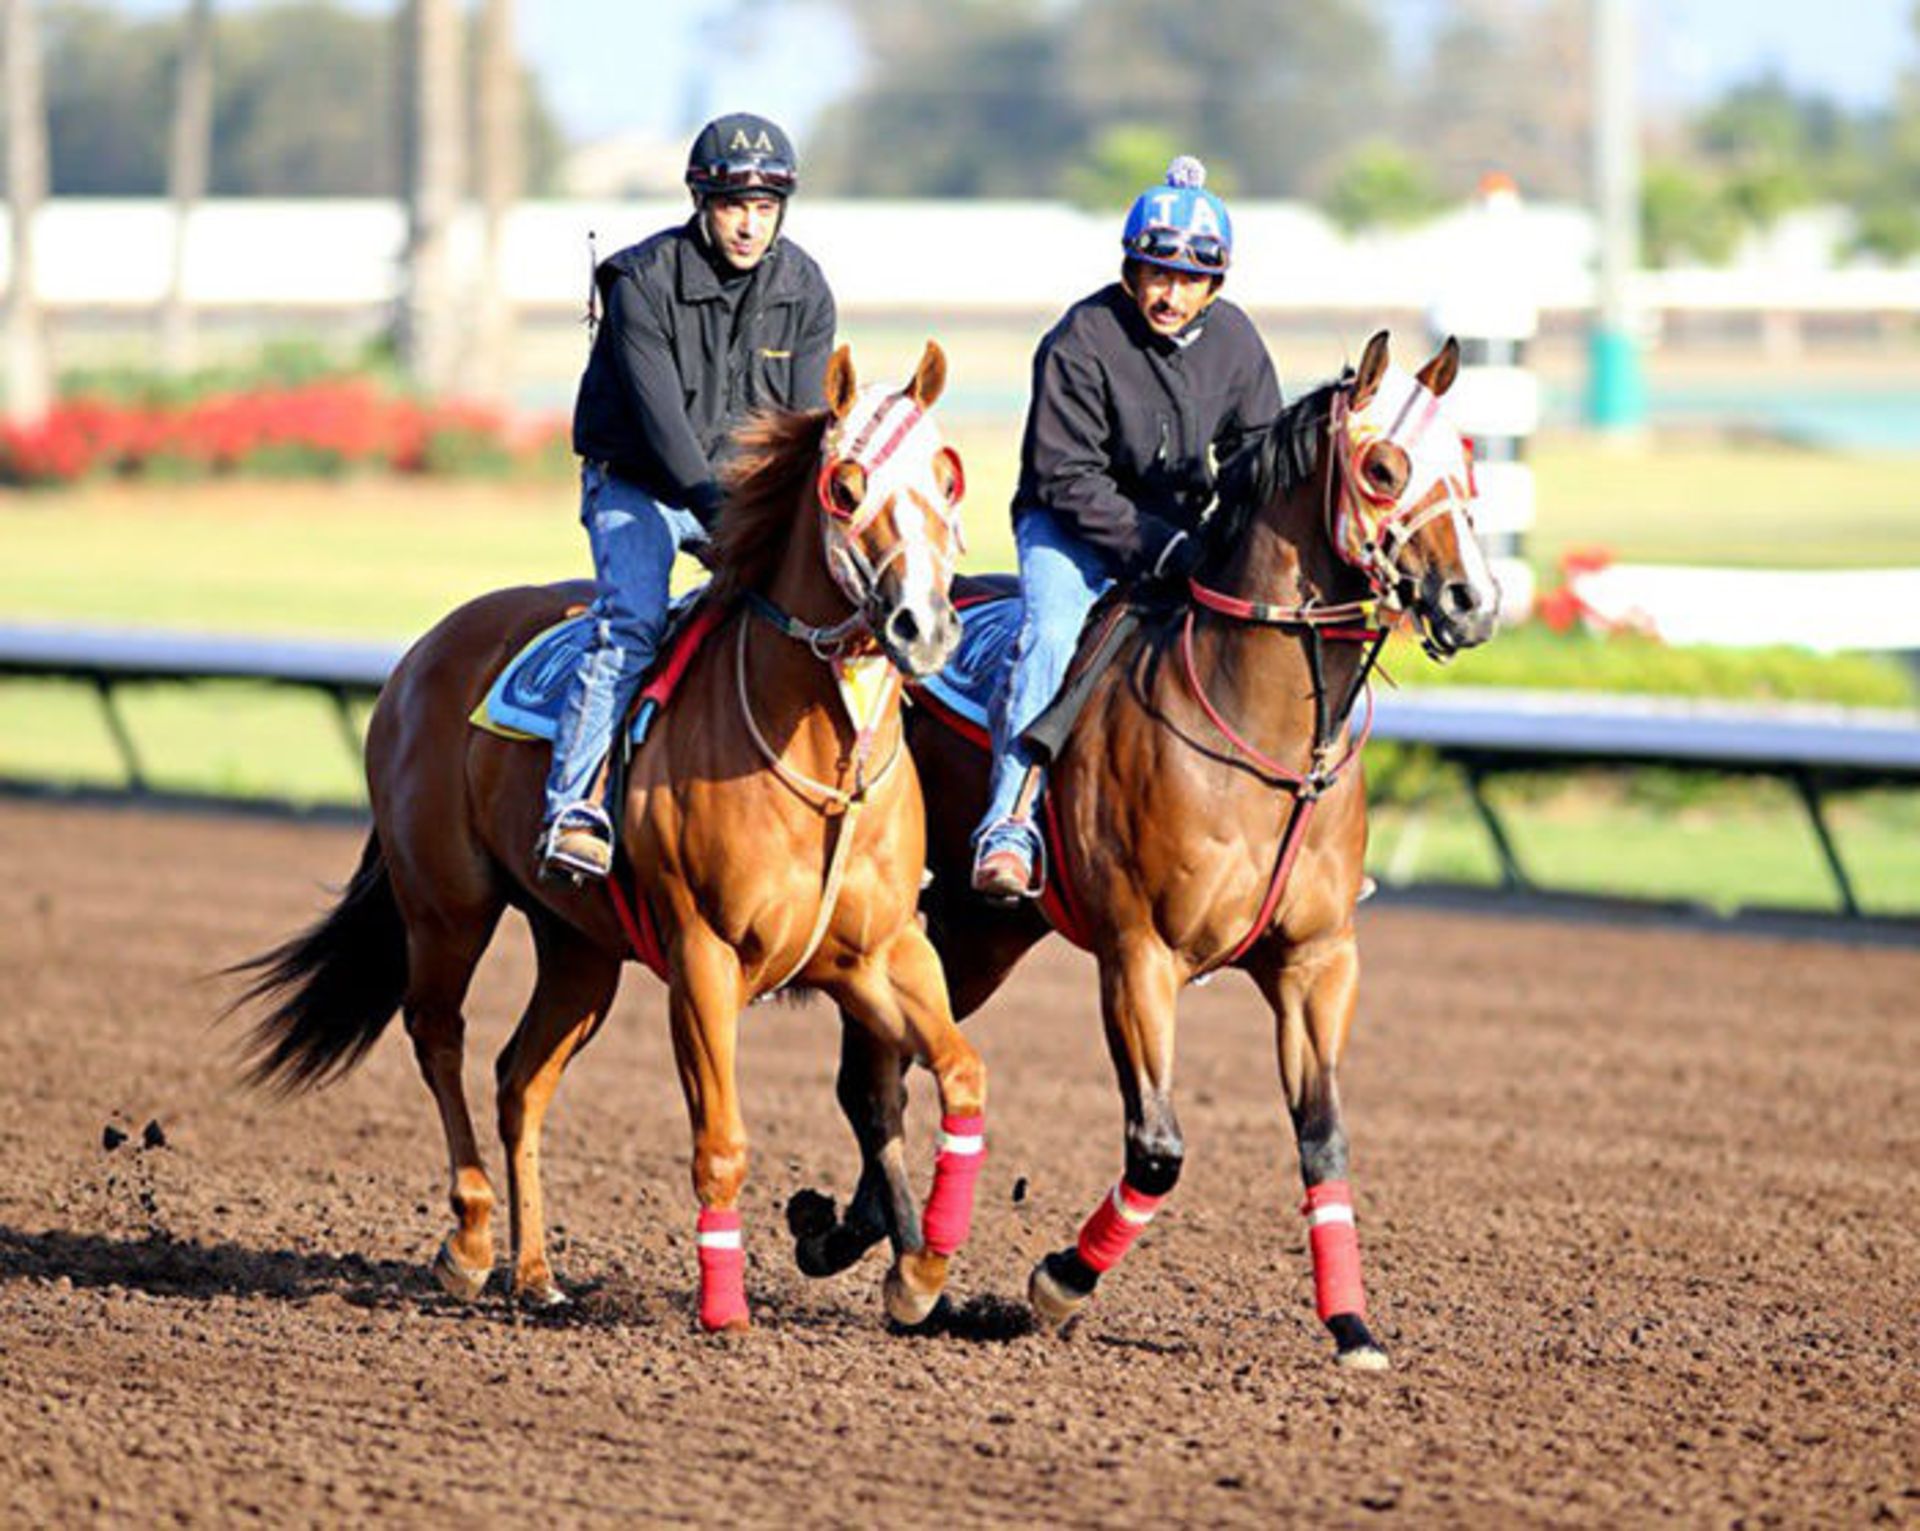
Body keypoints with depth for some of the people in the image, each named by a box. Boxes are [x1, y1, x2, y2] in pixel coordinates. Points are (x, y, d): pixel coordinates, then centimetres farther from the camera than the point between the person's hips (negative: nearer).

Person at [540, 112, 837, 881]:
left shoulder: (805, 289, -3)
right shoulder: (644, 283, -18)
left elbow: (807, 422, -5)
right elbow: (662, 421, -23)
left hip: (744, 488, 5)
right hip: (638, 486, -5)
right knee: (632, 622, -27)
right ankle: (573, 808, -30)